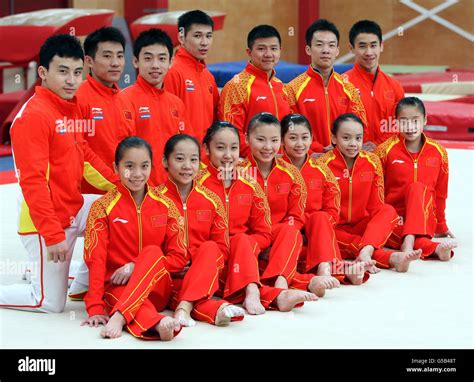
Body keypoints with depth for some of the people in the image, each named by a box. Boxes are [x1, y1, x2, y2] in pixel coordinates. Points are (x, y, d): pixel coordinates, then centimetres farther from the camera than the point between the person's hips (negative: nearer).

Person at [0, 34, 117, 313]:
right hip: (46, 222, -8)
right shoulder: (33, 115, -20)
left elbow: (85, 156, 15)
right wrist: (52, 235, -24)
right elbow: (32, 181, -23)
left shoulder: (73, 107, 6)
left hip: (76, 209, 8)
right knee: (51, 304, -3)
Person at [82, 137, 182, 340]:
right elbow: (96, 259, -7)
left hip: (157, 286, 2)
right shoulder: (103, 206, -1)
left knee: (152, 252, -31)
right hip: (117, 286, -2)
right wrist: (96, 308, -17)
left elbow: (178, 256, 3)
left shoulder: (165, 206, 5)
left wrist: (136, 266, -13)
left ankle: (119, 317, -45)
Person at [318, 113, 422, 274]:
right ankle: (391, 258, -50)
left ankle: (365, 252, -49)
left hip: (361, 227, 3)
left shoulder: (372, 161, 1)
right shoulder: (324, 164, -9)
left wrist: (379, 224, -14)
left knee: (389, 211, -23)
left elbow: (376, 206, 4)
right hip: (334, 229, -3)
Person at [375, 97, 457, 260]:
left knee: (417, 187, -32)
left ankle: (409, 241, -50)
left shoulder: (438, 152, 5)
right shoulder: (386, 150, -2)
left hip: (425, 221, 2)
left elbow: (440, 192, 16)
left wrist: (441, 226, 23)